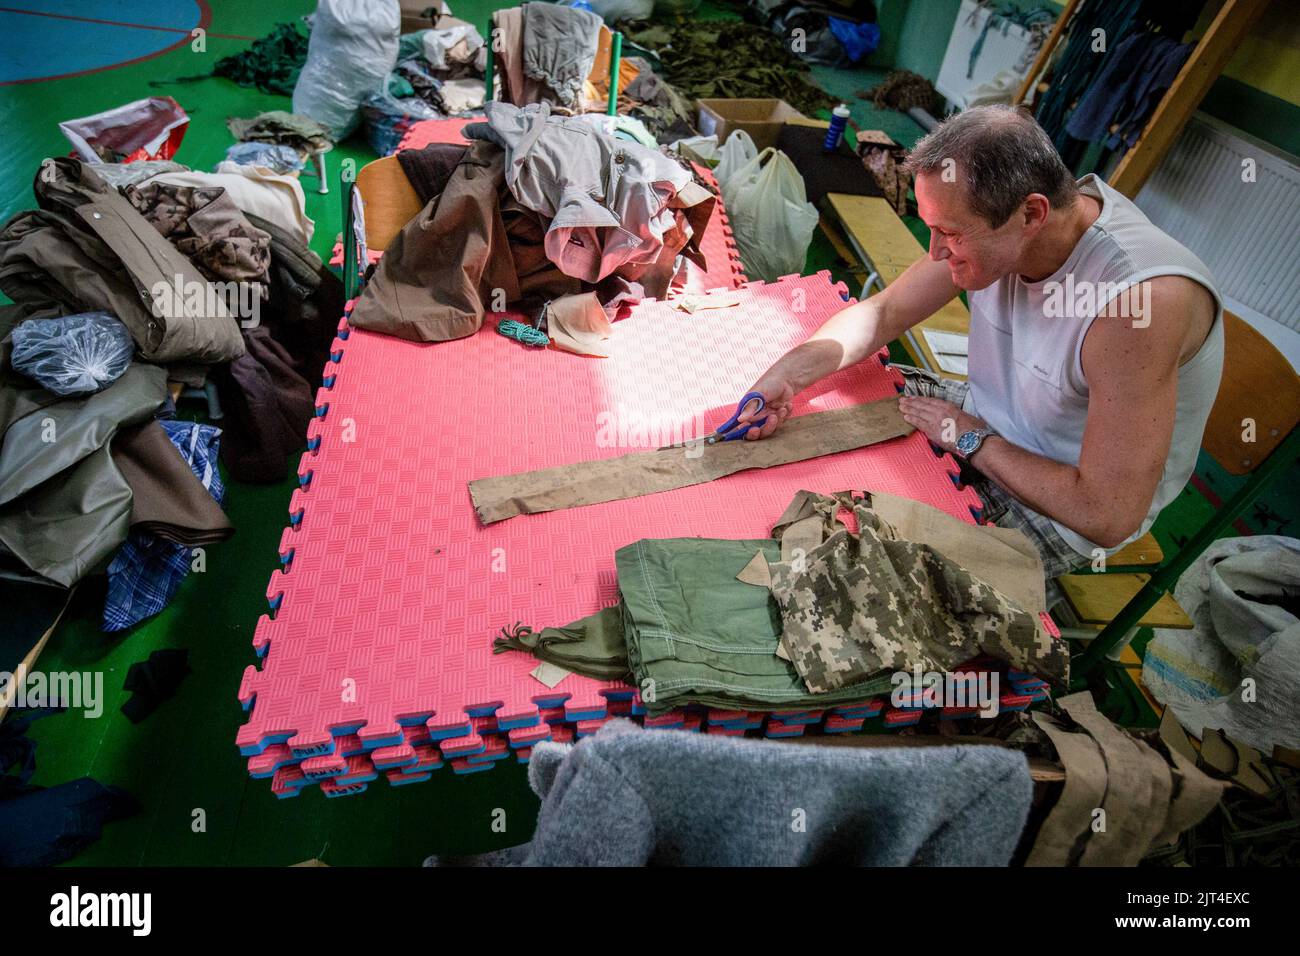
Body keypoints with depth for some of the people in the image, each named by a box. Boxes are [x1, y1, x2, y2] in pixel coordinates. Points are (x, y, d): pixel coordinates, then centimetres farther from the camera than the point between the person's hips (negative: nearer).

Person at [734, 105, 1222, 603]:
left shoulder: (1141, 300, -36)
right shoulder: (991, 220, -16)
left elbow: (1109, 519, -32)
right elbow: (883, 311, -5)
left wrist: (975, 442, -21)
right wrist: (790, 371, -22)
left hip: (1065, 511, -6)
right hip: (990, 418, 7)